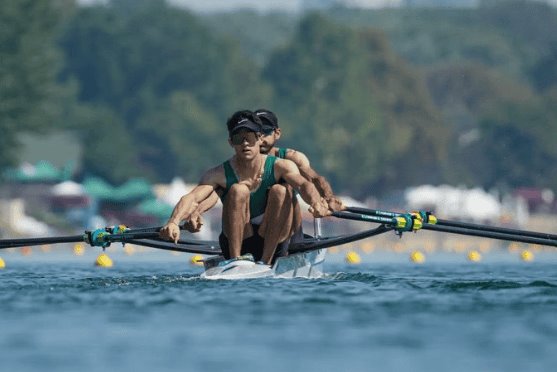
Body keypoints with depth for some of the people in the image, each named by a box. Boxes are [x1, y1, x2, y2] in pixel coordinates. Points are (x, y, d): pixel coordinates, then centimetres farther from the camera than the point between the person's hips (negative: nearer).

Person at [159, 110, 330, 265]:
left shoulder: (279, 167, -7)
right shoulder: (220, 174, -9)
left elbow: (303, 184, -27)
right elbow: (192, 199, -24)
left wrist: (315, 202, -51)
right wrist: (173, 222, -46)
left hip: (271, 241, 1)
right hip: (235, 243, -1)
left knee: (279, 191, -23)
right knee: (239, 190, -24)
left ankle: (266, 262, -23)